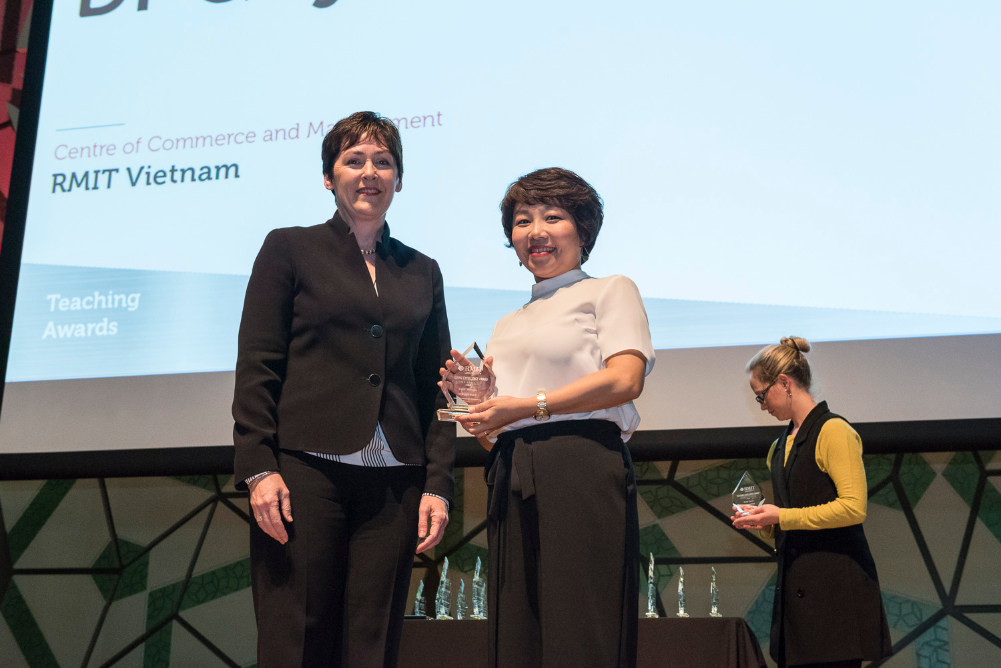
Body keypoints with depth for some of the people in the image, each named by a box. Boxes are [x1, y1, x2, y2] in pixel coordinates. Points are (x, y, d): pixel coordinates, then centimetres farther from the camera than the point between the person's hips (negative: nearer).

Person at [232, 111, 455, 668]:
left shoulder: (422, 272, 17)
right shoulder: (290, 249, 8)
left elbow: (436, 387, 15)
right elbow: (256, 367, 1)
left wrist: (438, 485, 4)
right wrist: (259, 469, -9)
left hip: (394, 485, 3)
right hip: (305, 472, -3)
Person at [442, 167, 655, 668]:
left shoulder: (610, 291, 10)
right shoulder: (507, 326, 27)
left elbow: (625, 380, -8)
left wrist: (528, 406, -11)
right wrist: (476, 399, 2)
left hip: (581, 470, -6)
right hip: (512, 485, 6)